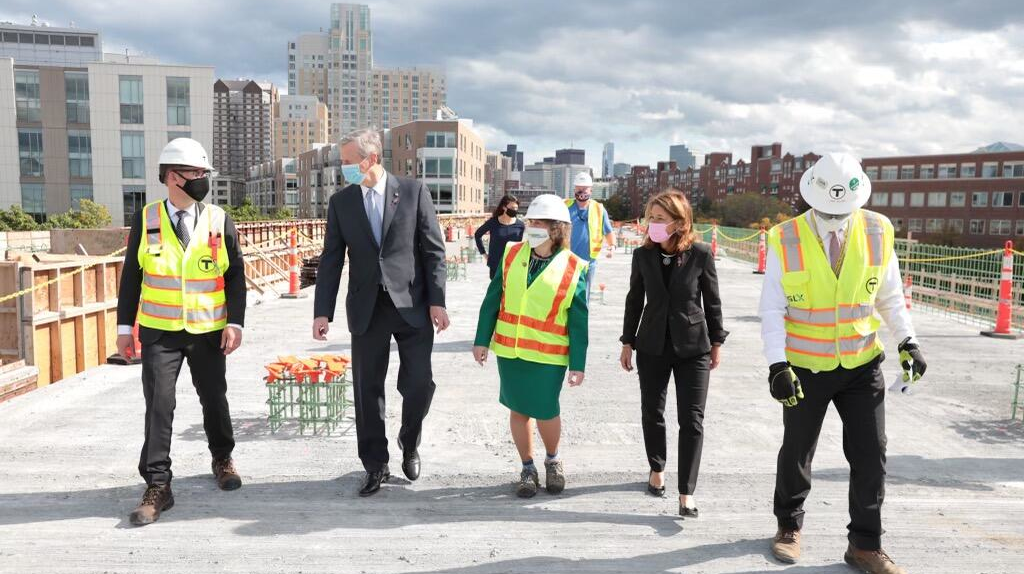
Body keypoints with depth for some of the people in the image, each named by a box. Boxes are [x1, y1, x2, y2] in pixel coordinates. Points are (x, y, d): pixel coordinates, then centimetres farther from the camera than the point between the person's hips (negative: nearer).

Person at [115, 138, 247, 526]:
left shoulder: (219, 221, 0)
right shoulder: (146, 220, 0)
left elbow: (235, 275, 0)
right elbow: (131, 275, 4)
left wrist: (235, 322, -8)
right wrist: (125, 326, 3)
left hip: (209, 331, 1)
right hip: (159, 332, -1)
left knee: (214, 399, 13)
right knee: (158, 406, -4)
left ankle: (222, 460, 36)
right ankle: (158, 486, 5)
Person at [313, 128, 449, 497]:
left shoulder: (413, 192, -1)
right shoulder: (340, 202, 6)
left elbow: (433, 250, -2)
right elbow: (331, 260, 5)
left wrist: (437, 301, -8)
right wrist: (322, 311, -2)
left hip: (412, 305, -2)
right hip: (366, 309, 2)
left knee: (419, 383, -1)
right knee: (367, 390, 6)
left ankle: (409, 444, 29)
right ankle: (375, 466, 21)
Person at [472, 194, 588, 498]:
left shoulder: (574, 268, -7)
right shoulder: (512, 254, 2)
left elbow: (579, 322, -3)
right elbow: (492, 300, 6)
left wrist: (578, 364, -3)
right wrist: (482, 339, 5)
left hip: (548, 356, -3)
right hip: (508, 350, 3)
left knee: (545, 412, 2)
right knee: (518, 410, 11)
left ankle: (553, 460, 33)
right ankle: (527, 468, 30)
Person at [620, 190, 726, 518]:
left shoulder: (700, 254, -9)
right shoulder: (643, 255, -3)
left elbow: (712, 300, 0)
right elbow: (635, 300, 5)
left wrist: (716, 343, 3)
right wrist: (627, 343, 6)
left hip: (693, 347, -2)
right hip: (652, 346, 2)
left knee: (692, 420, -3)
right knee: (652, 413, 14)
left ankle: (686, 495, 1)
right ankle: (657, 470, 37)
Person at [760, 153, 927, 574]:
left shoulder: (877, 233, -6)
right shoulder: (786, 240, -15)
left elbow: (889, 296, 6)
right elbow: (772, 309, -13)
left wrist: (907, 341, -5)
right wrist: (777, 365, -20)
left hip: (862, 364, 2)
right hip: (805, 367, -2)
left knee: (870, 455, 5)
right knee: (797, 453, 13)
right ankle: (789, 526, 36)